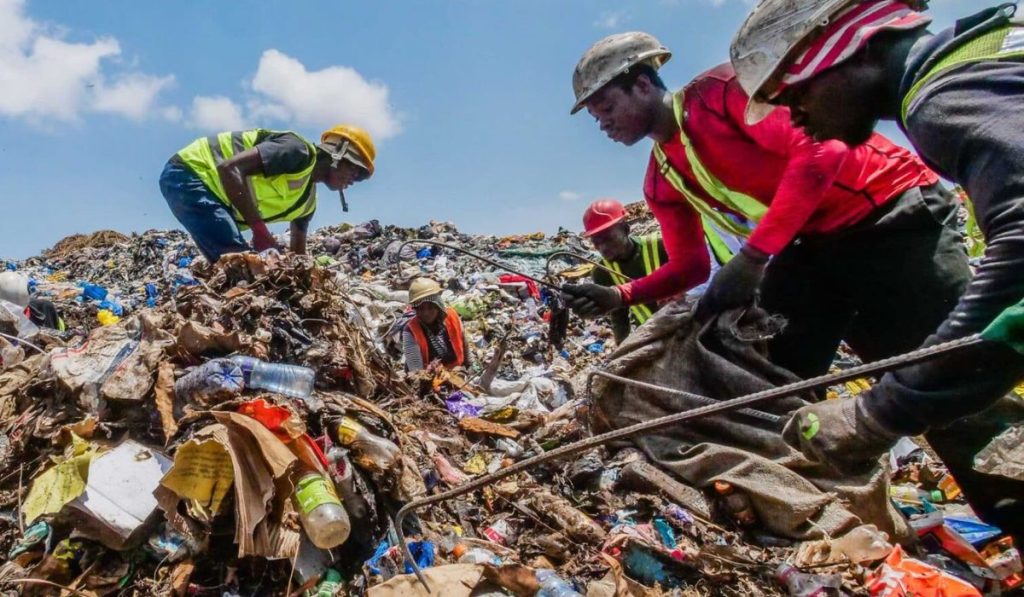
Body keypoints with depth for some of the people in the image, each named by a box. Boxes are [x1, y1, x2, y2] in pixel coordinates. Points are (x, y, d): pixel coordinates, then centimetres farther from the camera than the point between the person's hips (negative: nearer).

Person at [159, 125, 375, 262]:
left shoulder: (308, 200, 11)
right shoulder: (299, 152, -18)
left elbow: (297, 254, 19)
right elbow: (230, 167, -28)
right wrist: (260, 228, -28)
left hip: (212, 190, 10)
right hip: (189, 173, -10)